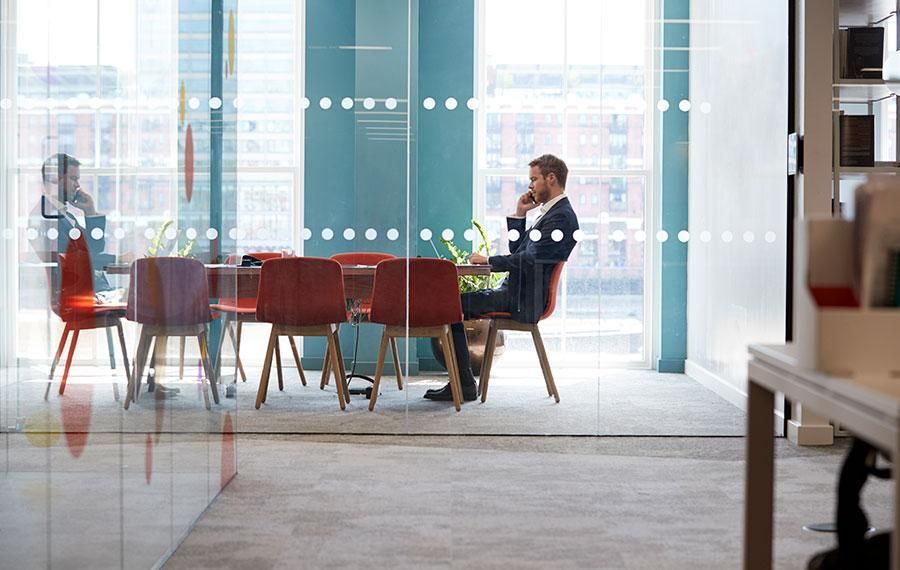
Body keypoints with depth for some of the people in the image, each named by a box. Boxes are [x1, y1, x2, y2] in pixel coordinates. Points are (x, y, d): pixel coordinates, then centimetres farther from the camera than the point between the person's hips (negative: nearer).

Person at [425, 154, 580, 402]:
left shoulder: (561, 216, -13)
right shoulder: (552, 212, 20)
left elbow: (530, 259, -22)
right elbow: (517, 252, 21)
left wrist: (489, 260, -13)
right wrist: (519, 214, 11)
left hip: (523, 301, -10)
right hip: (516, 292, 10)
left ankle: (465, 384, -9)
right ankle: (460, 382, 4)